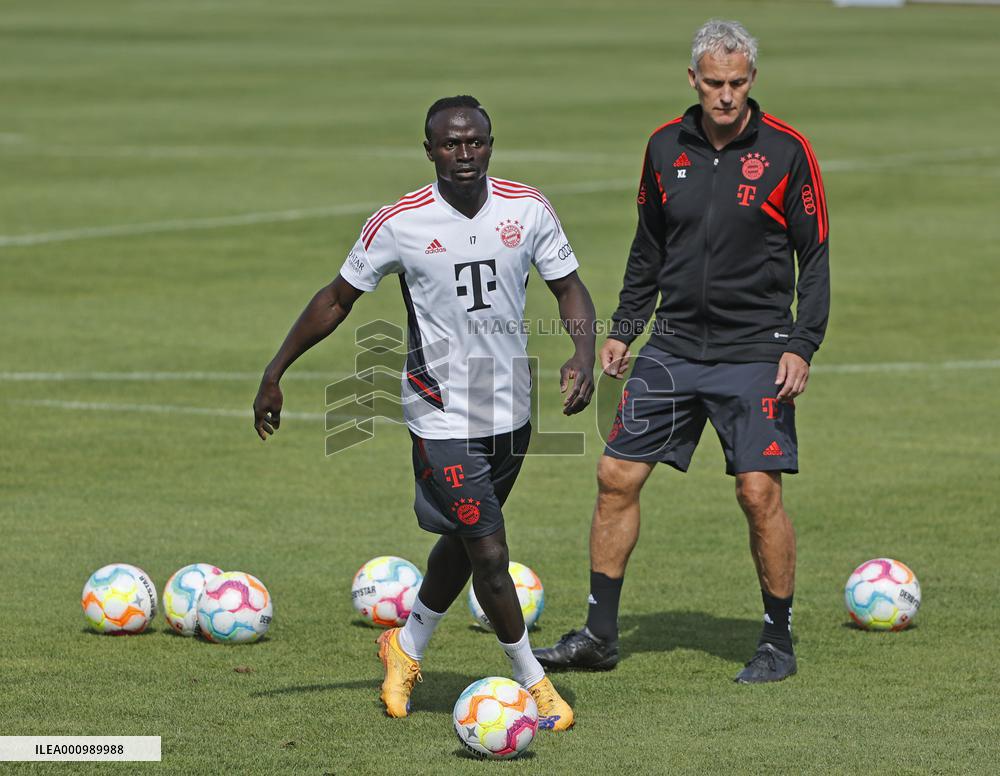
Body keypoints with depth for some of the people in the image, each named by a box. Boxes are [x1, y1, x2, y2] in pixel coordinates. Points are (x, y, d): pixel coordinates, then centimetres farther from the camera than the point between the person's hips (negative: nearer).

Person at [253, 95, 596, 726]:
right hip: (442, 418, -4)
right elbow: (338, 299, -1)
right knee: (490, 552, -9)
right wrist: (275, 373, 2)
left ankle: (408, 646, 43)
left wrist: (583, 356, -15)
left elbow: (569, 287, 4)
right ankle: (533, 680, 9)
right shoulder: (399, 224, -13)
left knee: (464, 540, 19)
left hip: (511, 410, 4)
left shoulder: (527, 209, -5)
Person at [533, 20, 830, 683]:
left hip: (755, 352, -4)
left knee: (759, 492, -9)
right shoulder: (666, 147, 5)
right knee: (617, 477, 1)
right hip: (674, 347, 4)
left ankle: (779, 643, 7)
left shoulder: (785, 150, -7)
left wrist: (802, 346, -11)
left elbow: (815, 255, -4)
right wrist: (623, 329, 13)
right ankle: (600, 634, 12)